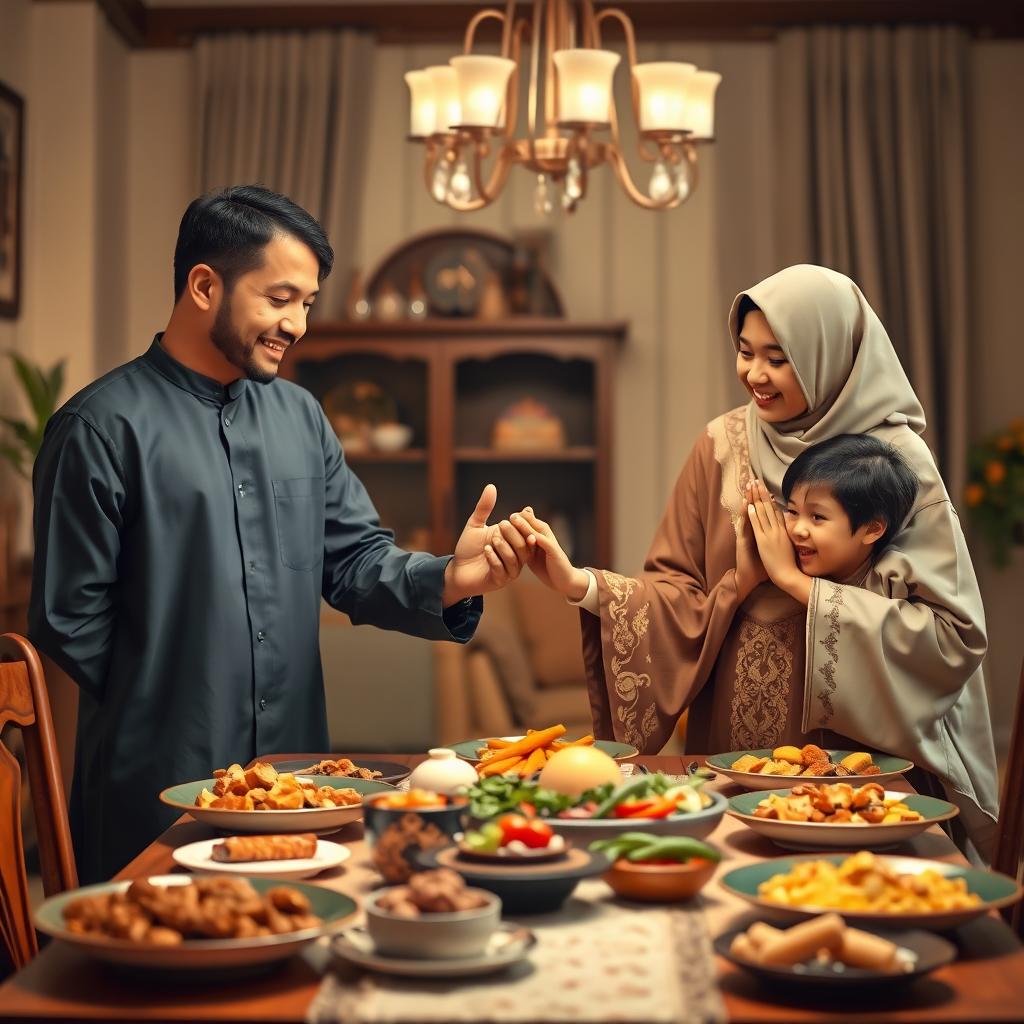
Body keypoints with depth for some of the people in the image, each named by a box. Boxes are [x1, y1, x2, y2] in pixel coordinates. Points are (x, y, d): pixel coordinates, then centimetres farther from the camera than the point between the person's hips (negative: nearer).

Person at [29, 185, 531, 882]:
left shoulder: (299, 416, 11)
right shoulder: (103, 427, -9)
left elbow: (357, 561, 8)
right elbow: (69, 619, -9)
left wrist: (449, 580, -11)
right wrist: (162, 712, -2)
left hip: (295, 774, 6)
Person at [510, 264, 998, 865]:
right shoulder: (724, 447, 1)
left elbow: (953, 634, -15)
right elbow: (681, 593, 1)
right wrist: (582, 585, -17)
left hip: (859, 755, -3)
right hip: (732, 758, 3)